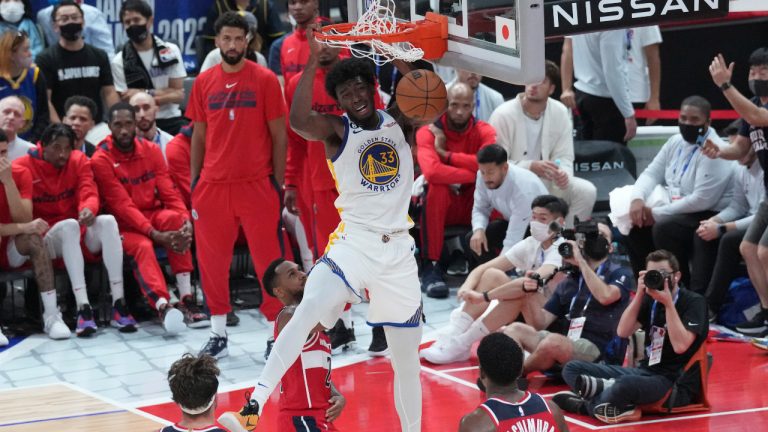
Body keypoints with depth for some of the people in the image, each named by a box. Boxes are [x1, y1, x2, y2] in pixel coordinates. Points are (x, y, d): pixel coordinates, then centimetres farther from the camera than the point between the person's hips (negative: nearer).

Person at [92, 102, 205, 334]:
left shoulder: (151, 150, 4)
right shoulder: (101, 160, -9)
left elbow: (168, 191, 0)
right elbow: (122, 206, -17)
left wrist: (185, 219, -21)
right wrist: (155, 234, -27)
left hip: (153, 215, 3)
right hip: (124, 223, -3)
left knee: (174, 218, -30)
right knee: (141, 246, -35)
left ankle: (186, 298, -34)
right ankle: (163, 306, -59)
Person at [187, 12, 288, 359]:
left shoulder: (264, 80, -2)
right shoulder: (204, 82, 7)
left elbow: (279, 134, 0)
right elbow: (199, 135, 13)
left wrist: (279, 183, -4)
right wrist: (193, 183, 9)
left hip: (257, 184, -3)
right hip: (213, 184, 3)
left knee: (268, 259, 0)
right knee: (212, 260, 7)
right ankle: (218, 332, 18)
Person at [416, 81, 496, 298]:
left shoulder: (484, 131, -3)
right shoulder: (428, 132, -12)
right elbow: (432, 172, -32)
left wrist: (446, 155, -22)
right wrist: (477, 175, -26)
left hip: (474, 206, 2)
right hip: (441, 206, -2)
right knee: (437, 189, -35)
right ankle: (431, 268, -28)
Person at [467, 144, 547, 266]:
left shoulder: (523, 188, -36)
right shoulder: (483, 176, -17)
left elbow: (513, 241, -35)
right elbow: (480, 209, -3)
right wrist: (479, 230, -26)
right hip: (513, 222, 7)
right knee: (474, 240, -12)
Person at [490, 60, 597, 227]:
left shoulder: (560, 112, 0)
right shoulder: (503, 115, -13)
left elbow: (564, 157, 2)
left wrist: (563, 173, -22)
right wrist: (531, 167, -28)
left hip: (546, 182, 5)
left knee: (587, 191, -16)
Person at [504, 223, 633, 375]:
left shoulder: (620, 273, 6)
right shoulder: (569, 281, 19)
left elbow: (605, 296, -18)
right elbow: (540, 323, 13)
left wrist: (581, 261, -12)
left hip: (600, 350, -6)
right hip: (565, 345, 6)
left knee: (553, 341, -33)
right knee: (515, 329, -7)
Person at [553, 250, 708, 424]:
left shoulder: (694, 302, -8)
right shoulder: (651, 299, 11)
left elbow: (680, 345, -21)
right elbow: (623, 332, 0)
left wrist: (668, 302, -21)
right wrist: (640, 294, -8)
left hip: (671, 379, -8)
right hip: (645, 371, 8)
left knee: (625, 384, -41)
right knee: (573, 369, -1)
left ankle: (584, 405, -15)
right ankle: (611, 388, -26)